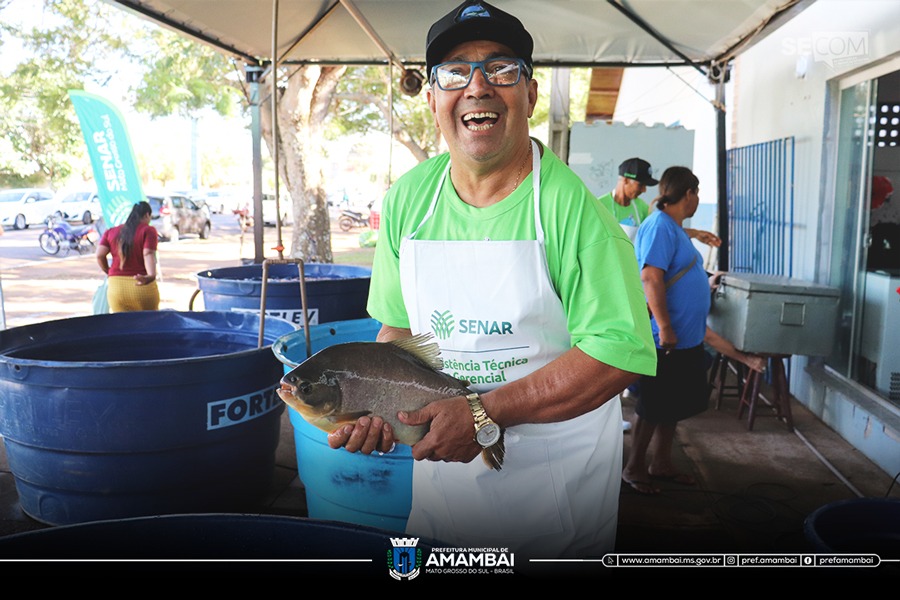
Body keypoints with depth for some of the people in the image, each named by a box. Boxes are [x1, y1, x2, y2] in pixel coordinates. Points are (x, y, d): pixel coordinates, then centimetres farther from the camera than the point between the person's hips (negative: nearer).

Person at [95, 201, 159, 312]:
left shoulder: (111, 231, 13)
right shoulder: (148, 230, 0)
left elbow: (100, 255, 4)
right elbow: (148, 254, -16)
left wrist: (108, 271, 21)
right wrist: (151, 276, -28)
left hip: (116, 287, 4)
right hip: (142, 286, -3)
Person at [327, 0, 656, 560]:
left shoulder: (570, 205, -19)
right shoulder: (408, 199, -3)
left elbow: (621, 352, -24)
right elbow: (401, 324, 6)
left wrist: (485, 413, -27)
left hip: (555, 473, -4)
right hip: (442, 458, 5)